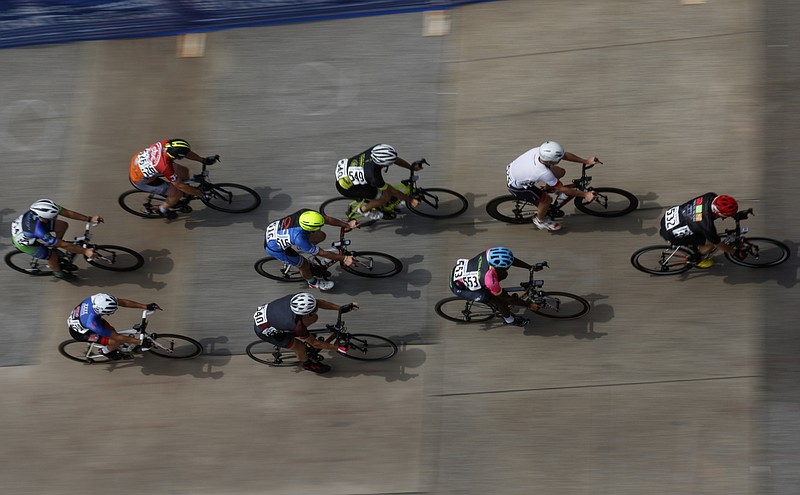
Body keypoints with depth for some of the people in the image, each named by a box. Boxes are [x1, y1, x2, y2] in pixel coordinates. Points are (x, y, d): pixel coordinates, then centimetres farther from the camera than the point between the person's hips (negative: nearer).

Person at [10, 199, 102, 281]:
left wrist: (90, 219, -24)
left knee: (63, 225, -2)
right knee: (53, 256, -9)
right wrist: (85, 251, -31)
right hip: (23, 242, -7)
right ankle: (58, 272, 23)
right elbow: (63, 245, -36)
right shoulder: (40, 231, -44)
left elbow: (68, 213, -22)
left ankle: (52, 248, 21)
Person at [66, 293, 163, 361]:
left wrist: (146, 306, -21)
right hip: (79, 332, -7)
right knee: (115, 342, -15)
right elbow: (117, 337, -32)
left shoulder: (98, 298, -28)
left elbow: (123, 302, -19)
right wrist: (140, 342, -28)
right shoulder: (93, 323, -42)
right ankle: (106, 351, 17)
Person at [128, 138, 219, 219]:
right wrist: (201, 193, -18)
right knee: (178, 193, -10)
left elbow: (187, 153, -3)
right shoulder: (166, 166, -40)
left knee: (184, 172, 6)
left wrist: (204, 160, -2)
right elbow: (180, 186, -27)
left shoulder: (166, 143, -23)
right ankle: (163, 209, 20)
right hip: (140, 180, -8)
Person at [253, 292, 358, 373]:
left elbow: (320, 302, -3)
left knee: (313, 318, 3)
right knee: (300, 347, -8)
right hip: (264, 330, -7)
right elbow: (315, 344, -20)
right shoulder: (297, 325, -35)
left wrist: (341, 308, -3)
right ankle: (307, 364, 25)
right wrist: (338, 348, -13)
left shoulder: (297, 298, -22)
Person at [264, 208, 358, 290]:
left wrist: (347, 225, -3)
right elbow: (322, 253, -27)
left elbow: (327, 219, -9)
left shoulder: (306, 212, -26)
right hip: (275, 248, -7)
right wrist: (344, 259, -19)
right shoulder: (299, 238, -40)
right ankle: (313, 283, 35)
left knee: (321, 236, 4)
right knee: (304, 264, 4)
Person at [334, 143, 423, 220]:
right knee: (386, 197, -7)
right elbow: (392, 191, -19)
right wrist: (410, 200, -10)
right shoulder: (373, 176, -35)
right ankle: (364, 209, 15)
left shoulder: (377, 150, -21)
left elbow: (396, 159, 0)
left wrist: (411, 167, 6)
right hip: (345, 187, -8)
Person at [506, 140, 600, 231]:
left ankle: (547, 189, 30)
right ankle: (539, 220, 19)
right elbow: (562, 189, -27)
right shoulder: (543, 173, -41)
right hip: (517, 187, -7)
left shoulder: (540, 151, -25)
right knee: (547, 200, -11)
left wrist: (586, 161, -8)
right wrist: (585, 195, -21)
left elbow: (565, 155, -8)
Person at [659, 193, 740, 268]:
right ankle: (695, 260, 20)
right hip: (671, 235, -7)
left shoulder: (711, 197, -18)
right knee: (712, 243, -5)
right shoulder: (707, 225, -34)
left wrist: (738, 215, 16)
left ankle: (692, 248, 35)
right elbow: (719, 244, -15)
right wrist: (735, 253, 0)